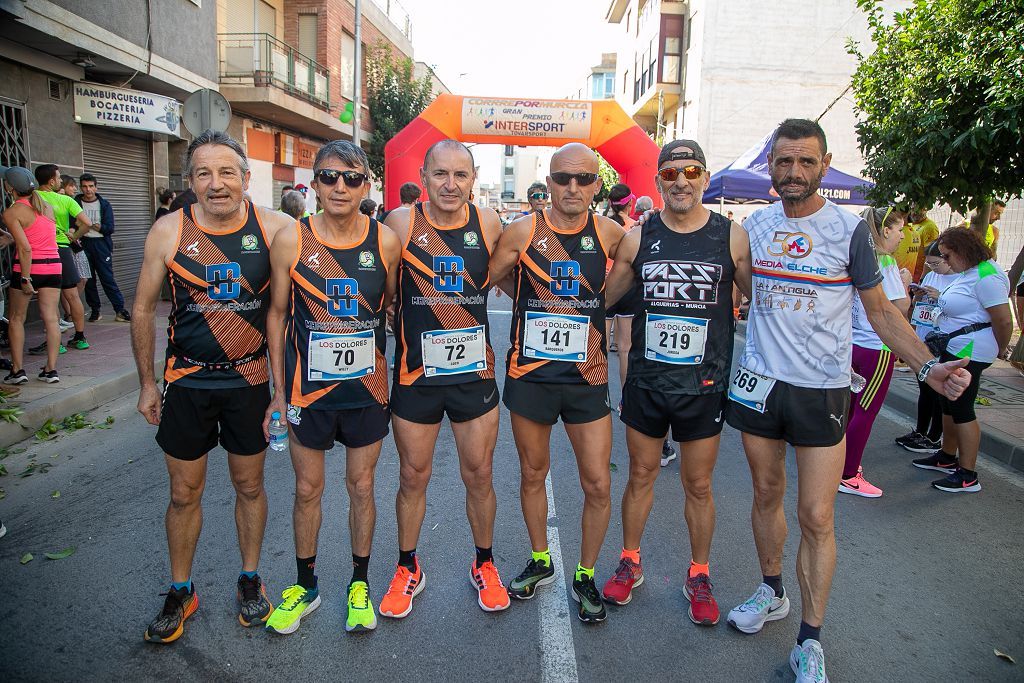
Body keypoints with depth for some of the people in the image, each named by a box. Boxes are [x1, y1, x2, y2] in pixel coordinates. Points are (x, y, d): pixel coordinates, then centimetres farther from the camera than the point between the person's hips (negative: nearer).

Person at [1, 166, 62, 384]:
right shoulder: (47, 206, 8)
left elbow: (25, 248, -18)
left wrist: (25, 279, -15)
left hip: (29, 267, -4)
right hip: (53, 265, 5)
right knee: (50, 318, 3)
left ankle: (17, 370, 10)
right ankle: (51, 369, 3)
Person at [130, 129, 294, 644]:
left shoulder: (275, 228, -10)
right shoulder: (168, 232, -7)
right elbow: (143, 309, 4)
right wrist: (146, 383, 5)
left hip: (250, 379, 0)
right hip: (186, 381, 1)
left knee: (249, 486, 14)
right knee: (185, 493, 12)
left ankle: (250, 579, 35)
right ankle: (180, 592, 33)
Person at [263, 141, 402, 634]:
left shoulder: (385, 241, -7)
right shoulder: (291, 241, -8)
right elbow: (277, 316, 0)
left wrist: (395, 373, 6)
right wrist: (278, 391, 0)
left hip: (367, 386, 0)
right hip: (308, 387, 0)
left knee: (362, 486, 13)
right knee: (307, 489, 14)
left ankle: (359, 584, 34)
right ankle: (305, 584, 36)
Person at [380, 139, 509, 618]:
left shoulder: (487, 224, -3)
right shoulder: (401, 223, -9)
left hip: (475, 372, 1)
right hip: (415, 374, -1)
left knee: (479, 476, 12)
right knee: (412, 477, 12)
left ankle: (484, 564, 35)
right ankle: (407, 569, 35)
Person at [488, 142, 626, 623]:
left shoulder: (609, 234, -2)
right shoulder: (522, 232, -8)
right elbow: (488, 277, 1)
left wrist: (582, 310, 9)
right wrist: (537, 304, 3)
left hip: (586, 376, 1)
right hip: (529, 373, 0)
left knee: (598, 486, 1)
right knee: (532, 474, 15)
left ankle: (585, 576, 25)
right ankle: (540, 561, 38)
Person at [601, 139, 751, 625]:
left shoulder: (732, 237, -4)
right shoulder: (638, 238, -1)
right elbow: (603, 296, 9)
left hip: (704, 385, -1)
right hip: (645, 380, 1)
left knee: (698, 485, 12)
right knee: (641, 476, 15)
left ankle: (699, 575, 32)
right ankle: (629, 563, 34)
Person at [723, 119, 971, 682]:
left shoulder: (849, 229, -5)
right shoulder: (753, 226, 3)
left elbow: (880, 309, 0)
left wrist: (928, 366, -13)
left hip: (822, 390, -3)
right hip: (759, 381, 3)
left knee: (816, 518, -1)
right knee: (766, 494, 16)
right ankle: (772, 592, 38)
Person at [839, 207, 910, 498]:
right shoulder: (886, 262, -17)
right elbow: (901, 307, -16)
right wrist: (905, 283, 1)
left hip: (853, 343, 8)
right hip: (876, 347, -8)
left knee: (852, 406, 19)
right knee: (865, 413, 0)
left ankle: (844, 462, 31)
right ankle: (848, 477, 8)